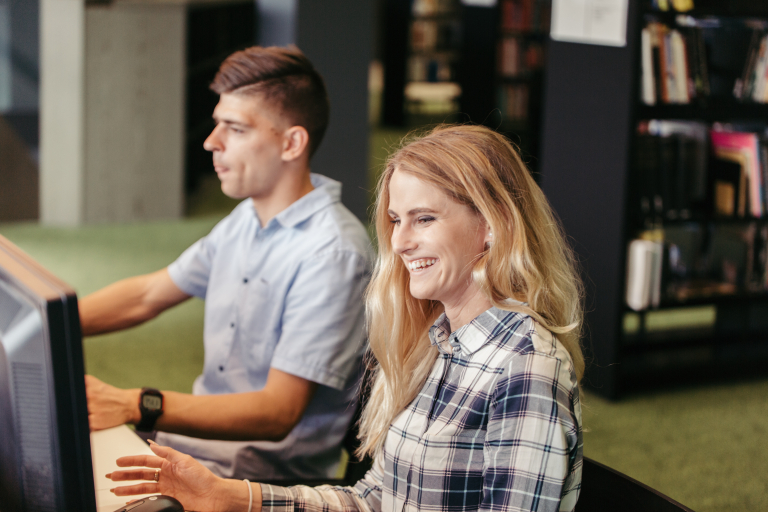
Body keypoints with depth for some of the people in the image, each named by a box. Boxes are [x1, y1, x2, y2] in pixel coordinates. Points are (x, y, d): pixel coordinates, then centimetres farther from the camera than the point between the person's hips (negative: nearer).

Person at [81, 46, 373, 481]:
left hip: (265, 472, -8)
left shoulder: (331, 253, -20)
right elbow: (148, 295, 19)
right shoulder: (248, 218, 9)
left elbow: (277, 413, -25)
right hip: (201, 435, 8)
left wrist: (135, 407, -34)